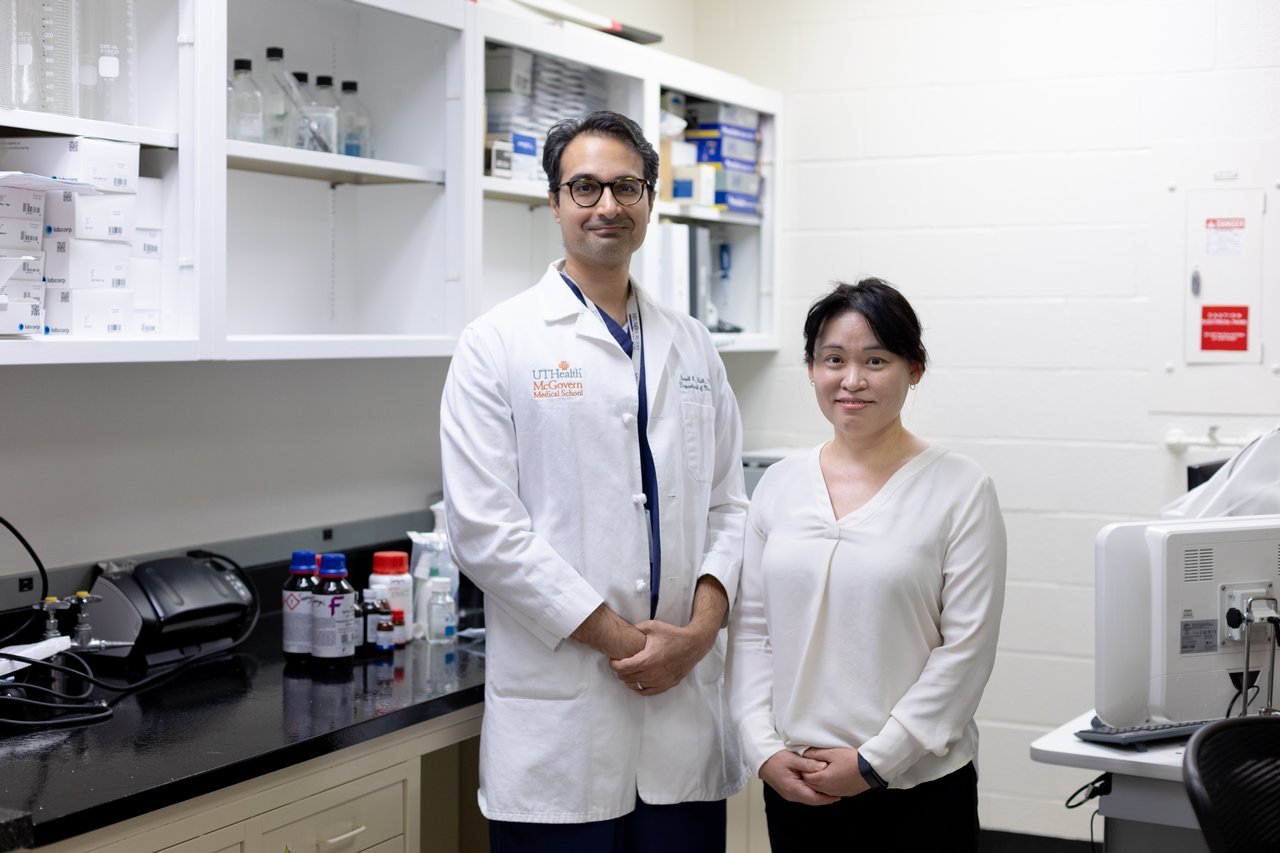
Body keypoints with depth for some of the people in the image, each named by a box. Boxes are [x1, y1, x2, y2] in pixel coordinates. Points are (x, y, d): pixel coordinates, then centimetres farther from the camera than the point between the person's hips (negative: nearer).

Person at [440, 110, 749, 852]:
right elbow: (483, 526, -9)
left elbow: (727, 503, 12)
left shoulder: (692, 346, 12)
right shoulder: (499, 344, -1)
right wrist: (618, 637, -11)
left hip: (687, 707, 4)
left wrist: (702, 626, -6)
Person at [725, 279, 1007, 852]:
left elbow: (966, 647, -9)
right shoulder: (778, 486, 6)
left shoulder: (961, 491, -6)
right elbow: (750, 629, 7)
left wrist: (874, 762, -12)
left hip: (918, 787, -3)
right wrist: (764, 749, -4)